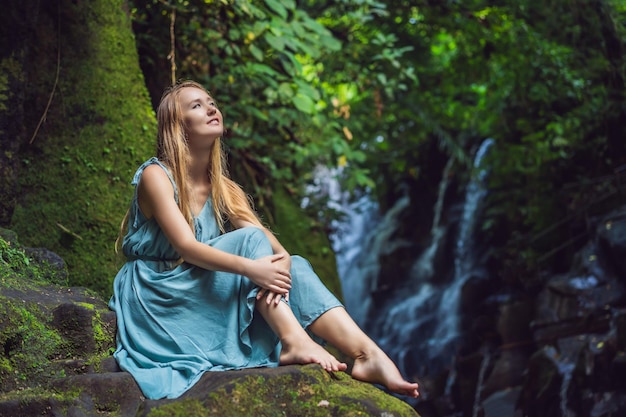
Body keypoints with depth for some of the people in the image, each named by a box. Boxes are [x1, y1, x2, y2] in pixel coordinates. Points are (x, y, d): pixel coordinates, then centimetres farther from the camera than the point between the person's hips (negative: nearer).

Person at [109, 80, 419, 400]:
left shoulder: (222, 187, 10)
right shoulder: (156, 175, -9)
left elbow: (269, 242, -6)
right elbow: (185, 246, -23)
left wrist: (281, 260, -31)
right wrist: (250, 268, -37)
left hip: (206, 293, 6)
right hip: (159, 294, -6)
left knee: (294, 266, -18)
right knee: (250, 239, -24)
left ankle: (367, 353, -36)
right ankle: (293, 341, -39)